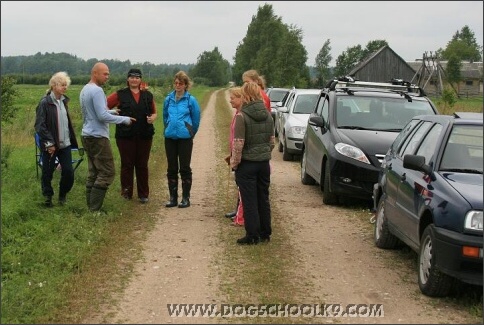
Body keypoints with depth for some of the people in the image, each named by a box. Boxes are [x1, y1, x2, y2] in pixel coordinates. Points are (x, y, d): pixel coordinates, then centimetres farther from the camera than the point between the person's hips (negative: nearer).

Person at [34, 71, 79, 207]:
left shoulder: (64, 101, 9)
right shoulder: (45, 103, -11)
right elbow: (40, 125, -14)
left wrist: (72, 139, 11)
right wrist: (49, 143, -17)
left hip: (65, 144, 5)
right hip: (50, 145, -5)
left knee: (68, 172, 1)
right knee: (47, 172, 5)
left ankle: (62, 195, 22)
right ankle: (48, 197, 22)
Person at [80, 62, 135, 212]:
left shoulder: (84, 90, 15)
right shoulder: (97, 90, -15)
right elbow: (102, 116, -20)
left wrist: (112, 111, 19)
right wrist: (124, 119, -12)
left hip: (87, 136, 10)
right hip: (98, 137, -10)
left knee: (93, 172, 12)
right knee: (107, 172, -7)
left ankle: (90, 206, 13)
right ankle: (94, 208, -9)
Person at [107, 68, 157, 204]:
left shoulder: (148, 95, 11)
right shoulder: (120, 95, 3)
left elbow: (154, 112, 18)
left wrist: (152, 118, -3)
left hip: (144, 136, 2)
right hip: (125, 135, -2)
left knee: (142, 165, 6)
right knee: (127, 164, 3)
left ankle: (143, 194, 14)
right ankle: (126, 192, 13)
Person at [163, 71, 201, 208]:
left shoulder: (191, 100, -6)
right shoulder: (168, 99, 5)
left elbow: (196, 120, 3)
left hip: (185, 138, -4)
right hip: (170, 137, 4)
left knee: (185, 168, 1)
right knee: (171, 168, 8)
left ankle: (186, 198, 9)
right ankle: (173, 197, 16)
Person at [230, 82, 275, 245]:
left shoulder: (242, 116, -16)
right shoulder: (267, 115, 4)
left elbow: (238, 144, -17)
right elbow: (272, 141, 9)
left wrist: (234, 162, -7)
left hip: (247, 164, -6)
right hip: (264, 163, 6)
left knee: (249, 201, 1)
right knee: (263, 199, 14)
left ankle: (252, 235, 5)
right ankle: (265, 233, 22)